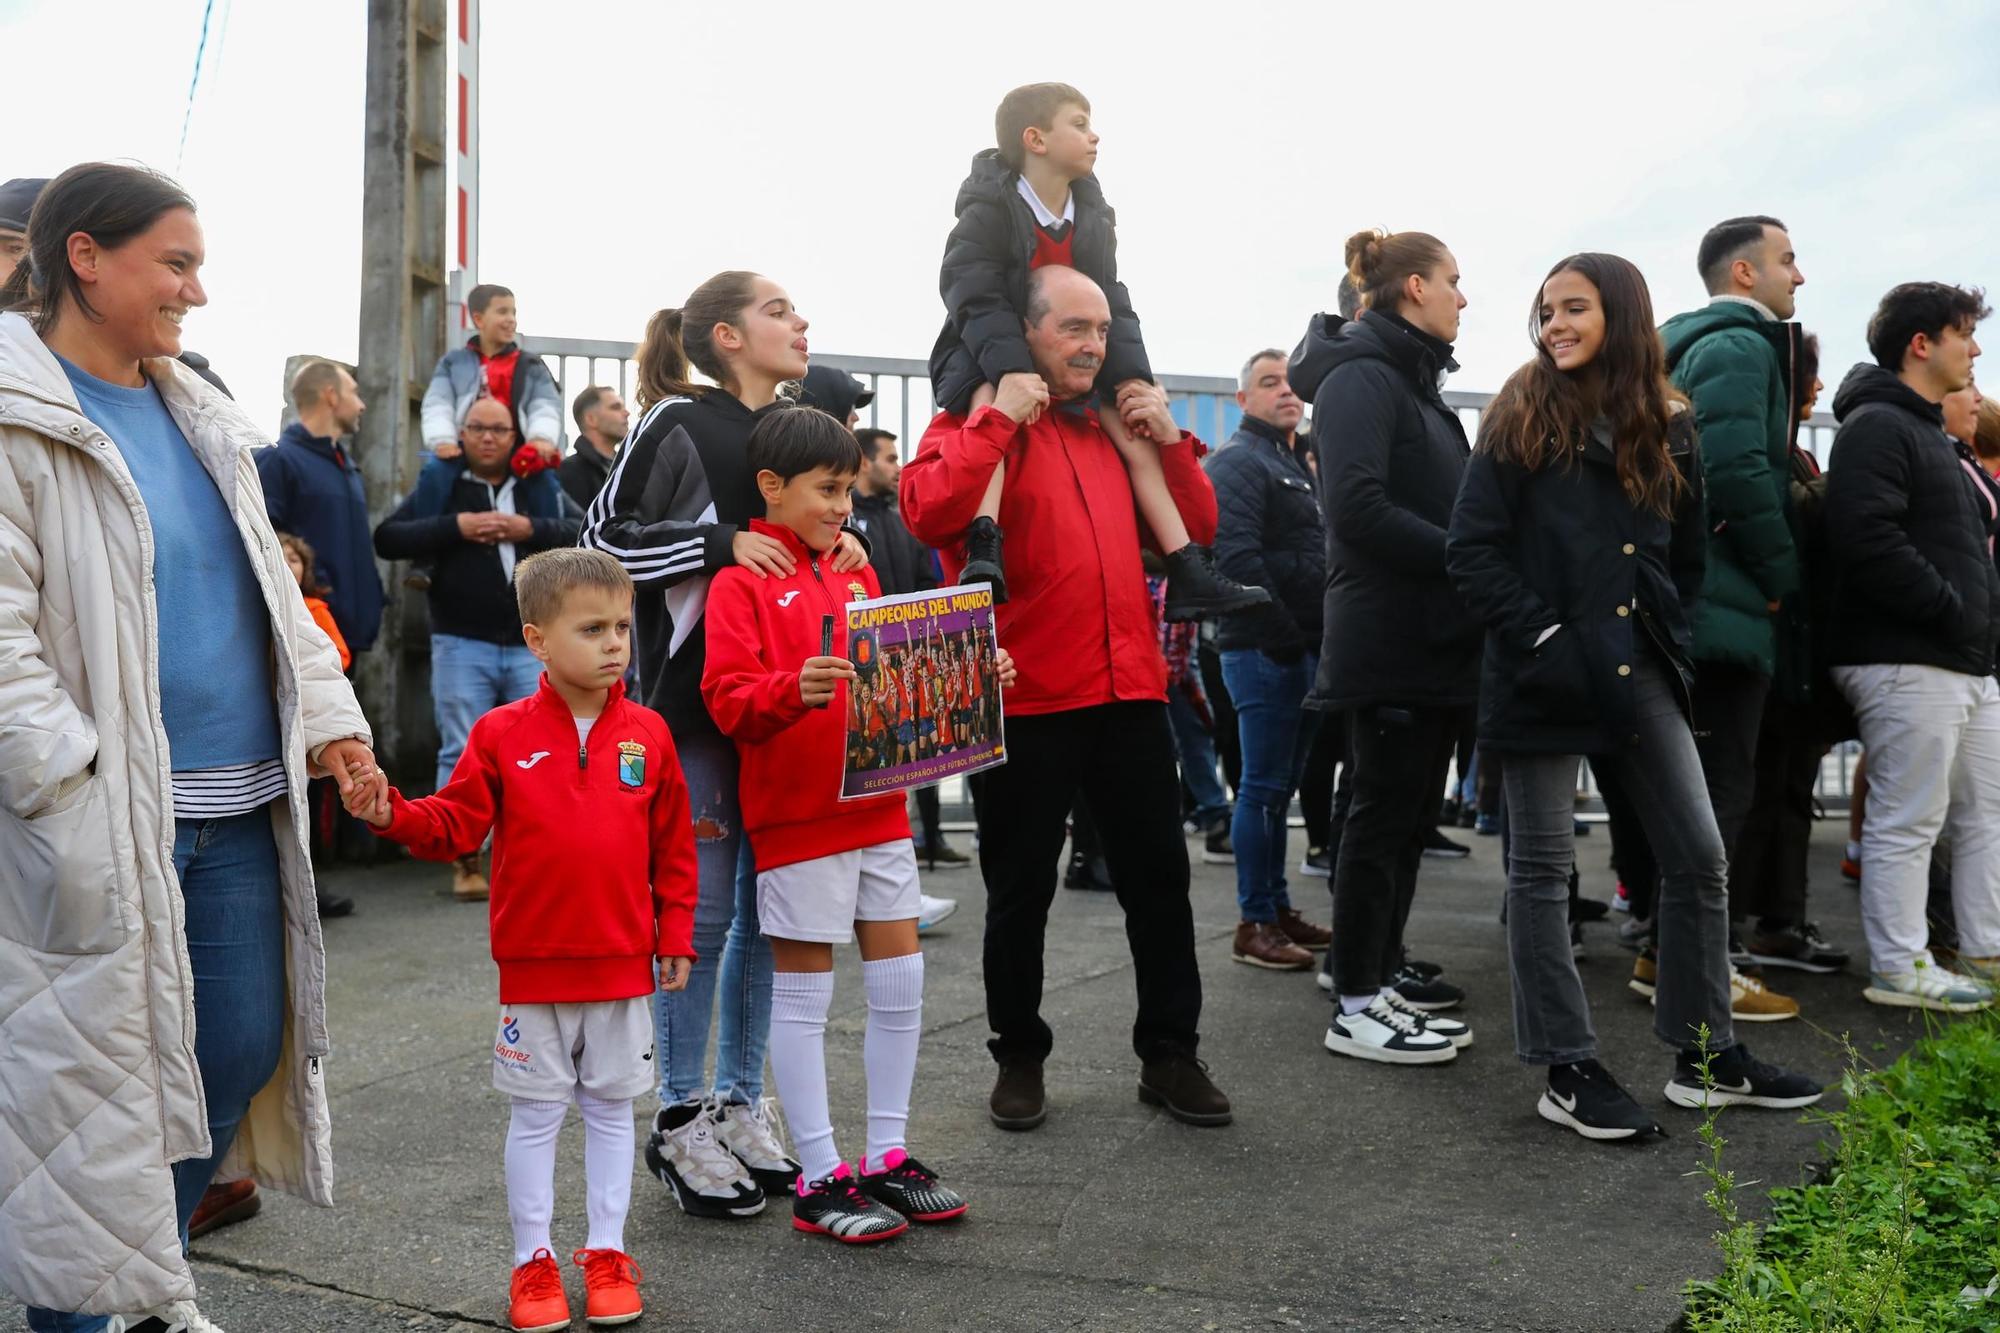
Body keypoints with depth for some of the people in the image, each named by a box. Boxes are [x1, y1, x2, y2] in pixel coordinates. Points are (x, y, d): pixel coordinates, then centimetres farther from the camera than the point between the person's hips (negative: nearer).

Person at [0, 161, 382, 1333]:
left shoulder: (195, 413, 14)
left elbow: (270, 585, 18)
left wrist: (326, 713, 9)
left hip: (238, 806, 8)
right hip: (104, 818, -7)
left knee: (247, 1047, 13)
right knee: (94, 1071, 3)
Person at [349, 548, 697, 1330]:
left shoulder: (647, 735, -1)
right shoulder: (502, 734, -5)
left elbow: (673, 848, 4)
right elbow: (453, 827, -4)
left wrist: (676, 936, 3)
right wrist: (393, 816, -22)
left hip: (624, 966, 1)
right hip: (534, 967, -1)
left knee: (610, 1109, 13)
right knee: (535, 1115, 10)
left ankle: (607, 1254, 26)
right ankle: (533, 1262, 23)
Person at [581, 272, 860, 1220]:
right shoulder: (678, 427, -6)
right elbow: (603, 539, -9)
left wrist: (843, 544, 0)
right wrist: (721, 543, -18)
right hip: (695, 707, -6)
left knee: (768, 907, 10)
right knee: (703, 914, -1)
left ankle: (740, 1102, 24)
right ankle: (680, 1120, 13)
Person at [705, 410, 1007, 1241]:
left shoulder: (855, 572, 15)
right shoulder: (742, 581, -6)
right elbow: (728, 700, -15)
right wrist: (794, 690, -33)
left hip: (878, 808, 7)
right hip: (796, 817, -7)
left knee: (901, 983, 10)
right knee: (803, 993, 3)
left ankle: (887, 1157, 24)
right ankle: (820, 1180, 13)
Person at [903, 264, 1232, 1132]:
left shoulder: (1116, 427, 16)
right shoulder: (977, 423, 0)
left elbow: (1196, 530, 18)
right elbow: (927, 511, -21)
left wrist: (1170, 441, 5)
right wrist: (997, 420, -19)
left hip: (1129, 692, 5)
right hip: (1024, 699, -5)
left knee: (1158, 874, 9)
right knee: (1021, 891, 8)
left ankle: (1170, 1053, 22)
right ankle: (1019, 1059, 24)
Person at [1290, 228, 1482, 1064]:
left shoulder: (1412, 382, 20)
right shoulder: (1361, 378, -12)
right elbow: (1358, 509, -24)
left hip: (1431, 638, 10)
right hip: (1387, 639, -10)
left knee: (1410, 808, 15)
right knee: (1384, 811, -5)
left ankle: (1381, 965, 27)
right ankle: (1356, 1009, 2)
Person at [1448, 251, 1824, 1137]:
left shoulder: (1668, 428, 11)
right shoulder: (1522, 422, -2)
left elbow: (1689, 556, 18)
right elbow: (1472, 551, -8)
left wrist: (1668, 642, 4)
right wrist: (1540, 639, -15)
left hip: (1640, 673, 5)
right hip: (1547, 678, -5)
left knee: (1698, 858, 7)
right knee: (1542, 870, 2)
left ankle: (1705, 1057, 22)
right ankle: (1567, 1072, 11)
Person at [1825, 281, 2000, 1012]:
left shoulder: (1932, 436, 23)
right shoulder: (1876, 427, -11)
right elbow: (1869, 540, -24)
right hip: (1908, 662, -11)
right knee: (1907, 821, -5)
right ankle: (1899, 968, 2)